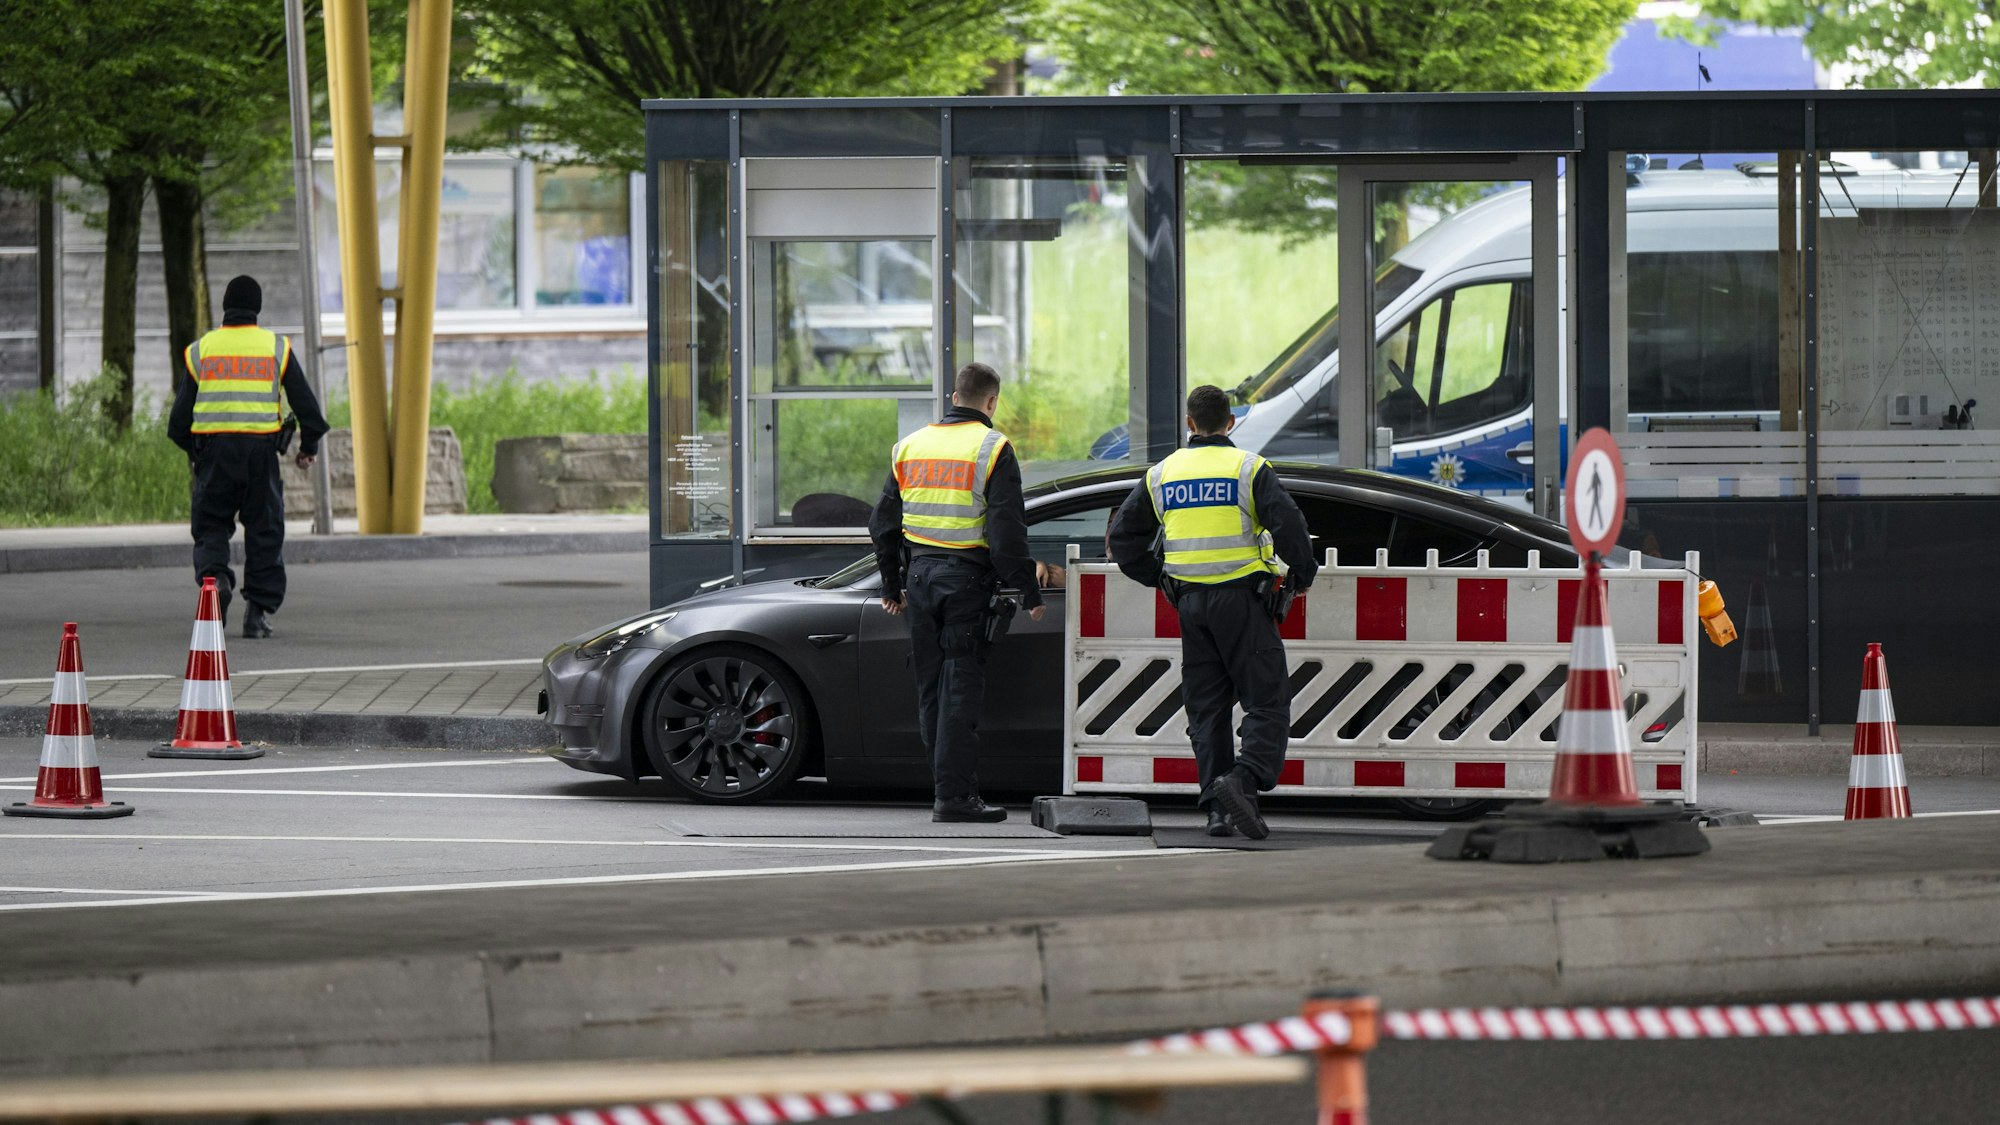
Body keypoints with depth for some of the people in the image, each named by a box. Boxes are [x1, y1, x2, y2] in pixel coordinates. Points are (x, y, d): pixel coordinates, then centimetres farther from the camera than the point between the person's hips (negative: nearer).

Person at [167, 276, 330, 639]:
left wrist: (191, 449, 23)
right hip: (261, 450, 0)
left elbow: (180, 414, 7)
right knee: (264, 530, 7)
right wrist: (308, 446, 19)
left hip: (213, 448, 0)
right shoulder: (276, 348, 5)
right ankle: (258, 610, 5)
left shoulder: (200, 350, 7)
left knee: (210, 526, 9)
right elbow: (305, 403, 5)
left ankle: (214, 575, -21)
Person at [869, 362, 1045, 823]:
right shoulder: (992, 448, -6)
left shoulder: (912, 445, 12)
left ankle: (950, 786, 16)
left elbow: (884, 522, 15)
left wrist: (892, 586, 23)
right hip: (967, 577, -5)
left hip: (920, 575, 5)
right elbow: (1007, 529, -13)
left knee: (932, 687, 11)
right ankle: (954, 794, -10)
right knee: (961, 686, -6)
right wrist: (1028, 591, -8)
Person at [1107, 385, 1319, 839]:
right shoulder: (1249, 469, -5)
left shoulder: (1162, 474, 9)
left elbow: (1124, 535, 12)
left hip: (1190, 604, 4)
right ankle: (1243, 780, -25)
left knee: (1206, 708, 10)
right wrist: (1302, 575, 2)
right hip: (1241, 598, -4)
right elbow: (1288, 523, -14)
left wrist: (1158, 578, 22)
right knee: (1266, 702, -3)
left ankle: (1218, 808, 4)